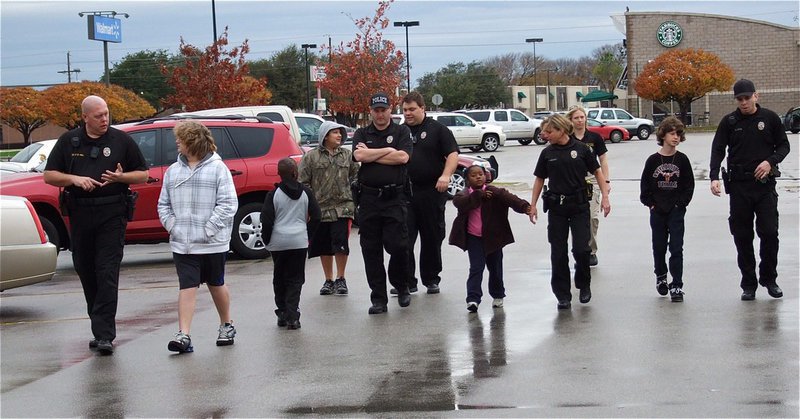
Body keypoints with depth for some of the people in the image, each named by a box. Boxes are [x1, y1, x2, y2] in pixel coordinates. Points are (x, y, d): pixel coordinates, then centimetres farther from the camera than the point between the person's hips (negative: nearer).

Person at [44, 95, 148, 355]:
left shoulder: (121, 141, 5)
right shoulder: (69, 141, 10)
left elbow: (143, 175, 9)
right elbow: (49, 175, 10)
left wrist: (121, 177, -11)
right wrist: (74, 179, -8)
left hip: (112, 214, -3)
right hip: (80, 214, 3)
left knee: (107, 273, -11)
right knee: (85, 272, 8)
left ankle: (104, 335, -14)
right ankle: (101, 327, 21)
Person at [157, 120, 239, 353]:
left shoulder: (218, 168, -5)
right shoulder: (173, 171, 9)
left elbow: (228, 204, -10)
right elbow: (163, 204, 13)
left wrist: (209, 229, -15)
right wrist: (172, 226, -3)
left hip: (213, 244, -3)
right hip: (182, 244, 3)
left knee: (216, 285, 13)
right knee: (187, 287, -5)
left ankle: (227, 326, 32)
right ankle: (184, 335, -10)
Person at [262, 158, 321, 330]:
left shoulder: (273, 194, -5)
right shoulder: (306, 192, 1)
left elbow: (267, 220, -8)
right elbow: (316, 217, 3)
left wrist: (267, 240, 6)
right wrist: (309, 235, 14)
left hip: (278, 242, -1)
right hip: (299, 241, 1)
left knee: (279, 279, 15)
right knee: (295, 279, 3)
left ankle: (282, 314, 17)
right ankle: (292, 316, -8)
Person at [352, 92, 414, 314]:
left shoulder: (401, 132, 8)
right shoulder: (361, 134, 12)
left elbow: (403, 157, -9)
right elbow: (359, 155, -7)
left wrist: (370, 154, -5)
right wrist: (388, 150, -4)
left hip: (394, 197, -2)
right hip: (368, 198, 2)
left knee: (398, 246, -7)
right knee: (371, 250, 2)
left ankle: (401, 287, 18)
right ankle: (378, 298, 9)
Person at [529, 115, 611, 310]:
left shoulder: (581, 149, -3)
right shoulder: (547, 153, 4)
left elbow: (597, 171, 4)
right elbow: (540, 179, 11)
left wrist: (605, 197, -3)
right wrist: (533, 205, 7)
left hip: (579, 205, -2)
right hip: (556, 207, 2)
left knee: (581, 249, -7)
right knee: (558, 252, 2)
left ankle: (584, 285, 19)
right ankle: (563, 295, 11)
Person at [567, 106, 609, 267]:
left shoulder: (594, 137, 4)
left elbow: (603, 160, 7)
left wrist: (606, 181, 1)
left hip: (591, 180, -1)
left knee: (593, 217, -10)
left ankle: (591, 251, 4)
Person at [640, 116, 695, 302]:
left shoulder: (682, 159, -1)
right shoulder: (653, 160, -1)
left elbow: (689, 184, 2)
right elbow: (644, 184, 4)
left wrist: (681, 203, -5)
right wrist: (650, 203, -3)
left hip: (676, 210, -1)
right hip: (657, 211, 1)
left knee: (676, 248, -6)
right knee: (659, 247, 12)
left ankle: (676, 286, -5)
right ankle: (661, 277, 34)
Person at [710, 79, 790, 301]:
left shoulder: (770, 118, 5)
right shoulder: (729, 121, 5)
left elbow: (783, 145, 10)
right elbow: (718, 150, 1)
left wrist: (770, 161, -10)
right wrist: (714, 177, -14)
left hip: (765, 184, -1)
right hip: (739, 185, 1)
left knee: (769, 233, -5)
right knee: (742, 237, 3)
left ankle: (769, 279, 12)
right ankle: (749, 284, 11)